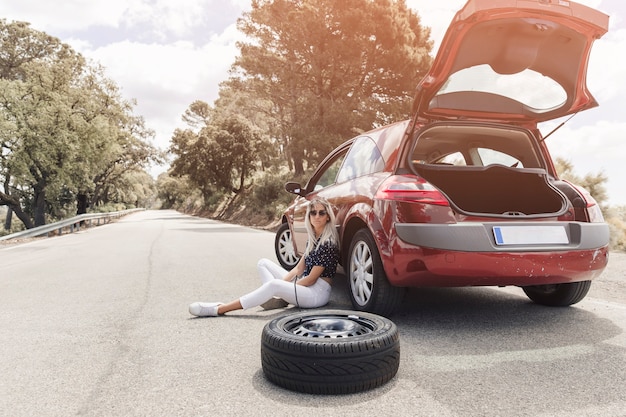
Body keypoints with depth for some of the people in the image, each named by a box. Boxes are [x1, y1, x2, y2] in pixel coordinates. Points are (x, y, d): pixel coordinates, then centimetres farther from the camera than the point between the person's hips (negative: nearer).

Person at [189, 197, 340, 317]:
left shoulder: (328, 242, -15)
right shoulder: (312, 238, 10)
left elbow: (312, 278, -16)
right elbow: (299, 268, 9)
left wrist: (282, 285, -11)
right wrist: (283, 282, -5)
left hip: (318, 292, -9)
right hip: (302, 285, 9)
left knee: (274, 285, -34)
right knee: (263, 263, 7)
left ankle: (219, 309, -30)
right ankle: (276, 298, -12)